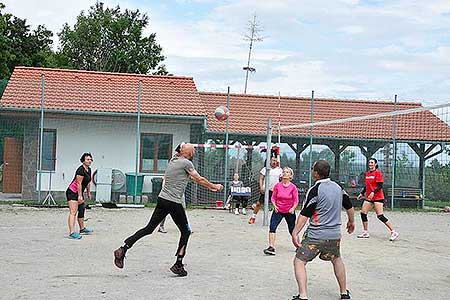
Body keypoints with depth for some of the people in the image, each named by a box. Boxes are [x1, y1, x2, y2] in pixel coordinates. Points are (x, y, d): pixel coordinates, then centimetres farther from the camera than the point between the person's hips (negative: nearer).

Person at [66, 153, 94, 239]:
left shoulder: (89, 170, 10)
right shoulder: (81, 170, -20)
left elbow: (88, 183, 20)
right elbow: (79, 183, -22)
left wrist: (88, 193, 22)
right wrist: (80, 196, -23)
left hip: (78, 193, 10)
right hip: (72, 193, -10)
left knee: (82, 210, 22)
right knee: (73, 212, -18)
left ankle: (82, 229, 39)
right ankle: (72, 233, -25)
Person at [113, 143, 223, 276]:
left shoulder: (173, 161, 16)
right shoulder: (186, 163, -9)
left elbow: (192, 178, 25)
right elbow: (200, 179, 0)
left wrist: (210, 186, 32)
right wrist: (214, 186, 17)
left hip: (162, 199, 7)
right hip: (174, 203, -7)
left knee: (149, 228, 9)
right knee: (185, 232, 8)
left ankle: (123, 249, 0)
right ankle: (178, 264, 7)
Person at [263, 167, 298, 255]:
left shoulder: (293, 187, -9)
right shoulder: (277, 186, -4)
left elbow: (296, 201, -7)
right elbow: (273, 197, 2)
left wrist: (293, 208, -24)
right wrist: (274, 205, -15)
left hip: (289, 212, -1)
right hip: (278, 211, 1)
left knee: (292, 230, 11)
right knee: (272, 227, -17)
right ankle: (271, 247, -17)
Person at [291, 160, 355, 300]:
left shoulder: (315, 190, -14)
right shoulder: (338, 187, 5)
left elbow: (304, 214, -17)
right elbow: (349, 206, 18)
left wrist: (295, 233, -14)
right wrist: (351, 222, 35)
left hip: (315, 236, -6)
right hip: (335, 235, 6)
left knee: (299, 261, 2)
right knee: (336, 259, 28)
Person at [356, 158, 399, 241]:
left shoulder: (378, 173, -8)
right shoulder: (367, 173, 14)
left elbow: (380, 186, -15)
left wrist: (373, 192, -27)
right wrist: (362, 193, 19)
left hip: (378, 197, -8)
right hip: (369, 197, 8)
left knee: (380, 216, -13)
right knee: (363, 213, 3)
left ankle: (394, 232, -7)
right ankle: (365, 232, 16)